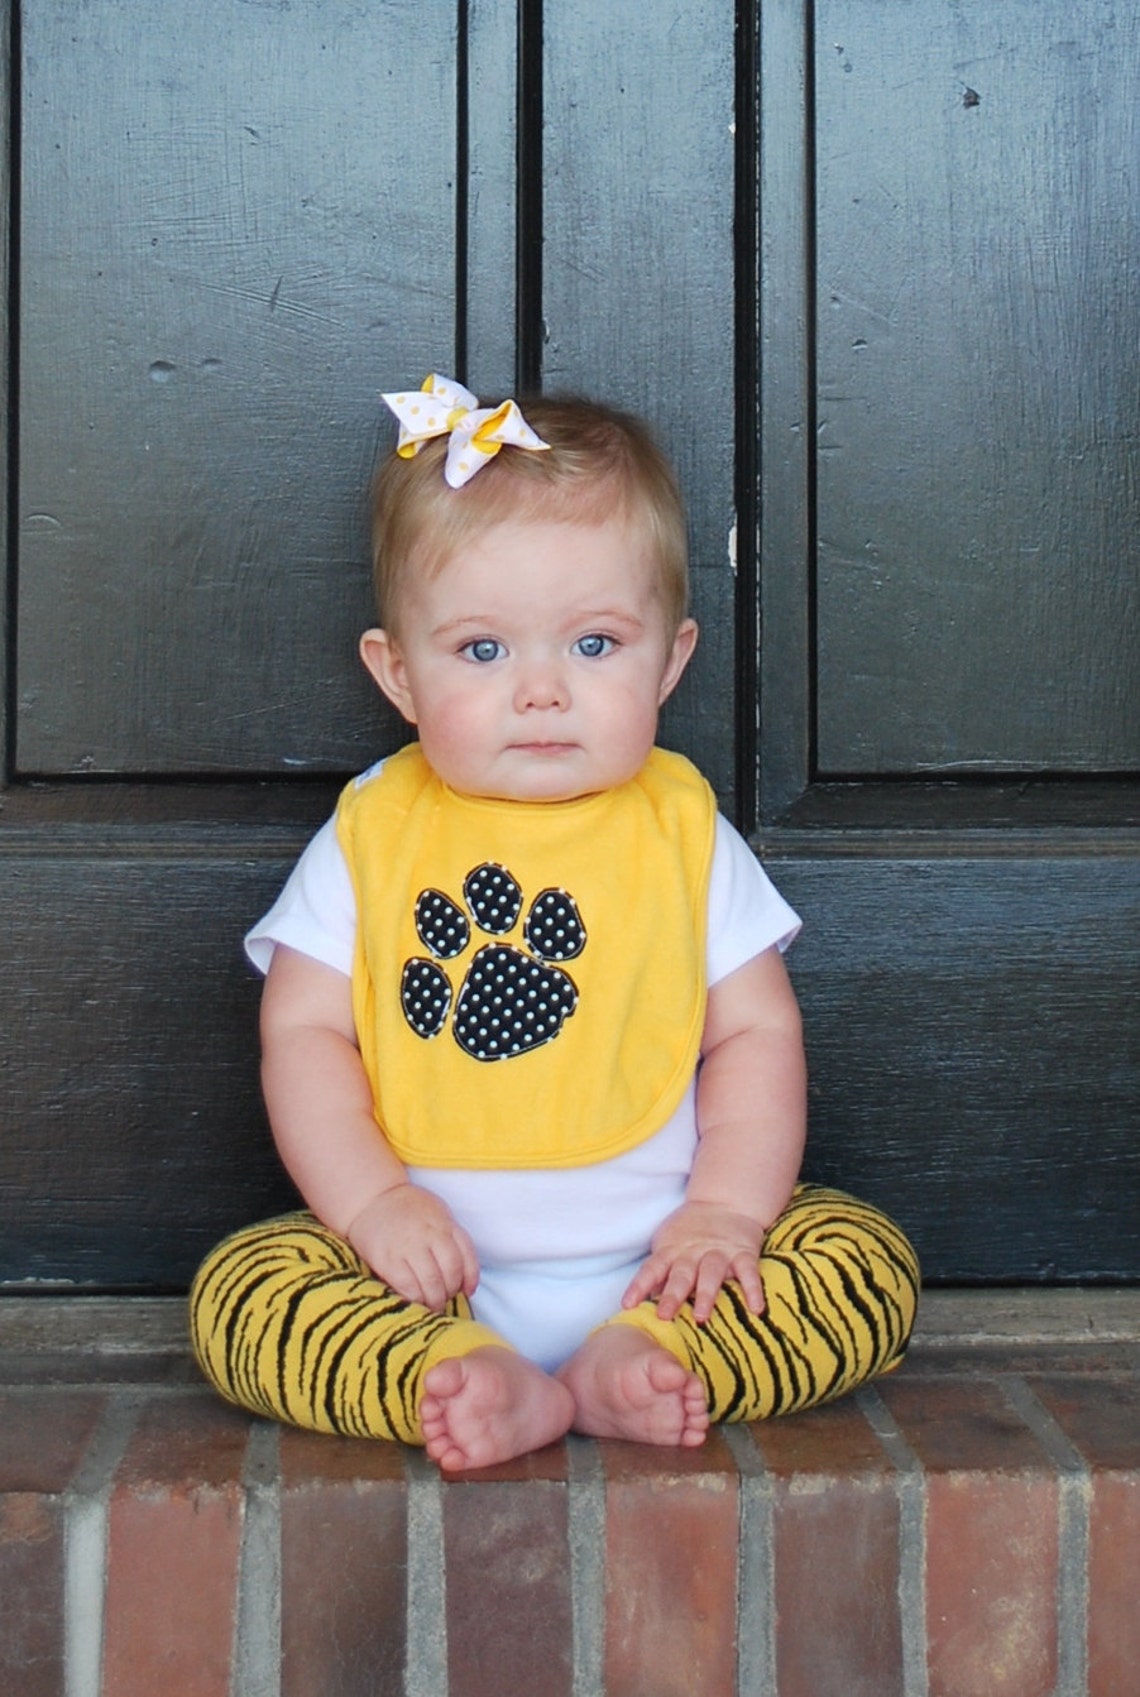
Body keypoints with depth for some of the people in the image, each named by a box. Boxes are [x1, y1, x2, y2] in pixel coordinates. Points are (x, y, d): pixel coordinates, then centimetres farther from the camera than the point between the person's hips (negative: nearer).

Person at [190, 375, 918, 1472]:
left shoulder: (683, 834, 3)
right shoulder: (369, 838, 2)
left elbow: (756, 1035, 3)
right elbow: (304, 1032, -1)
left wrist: (725, 1212, -11)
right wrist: (375, 1204, -16)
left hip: (652, 1266, 1)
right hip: (429, 1270, 0)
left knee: (867, 1261, -17)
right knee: (240, 1289, -21)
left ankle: (646, 1365, -27)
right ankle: (469, 1383, -32)